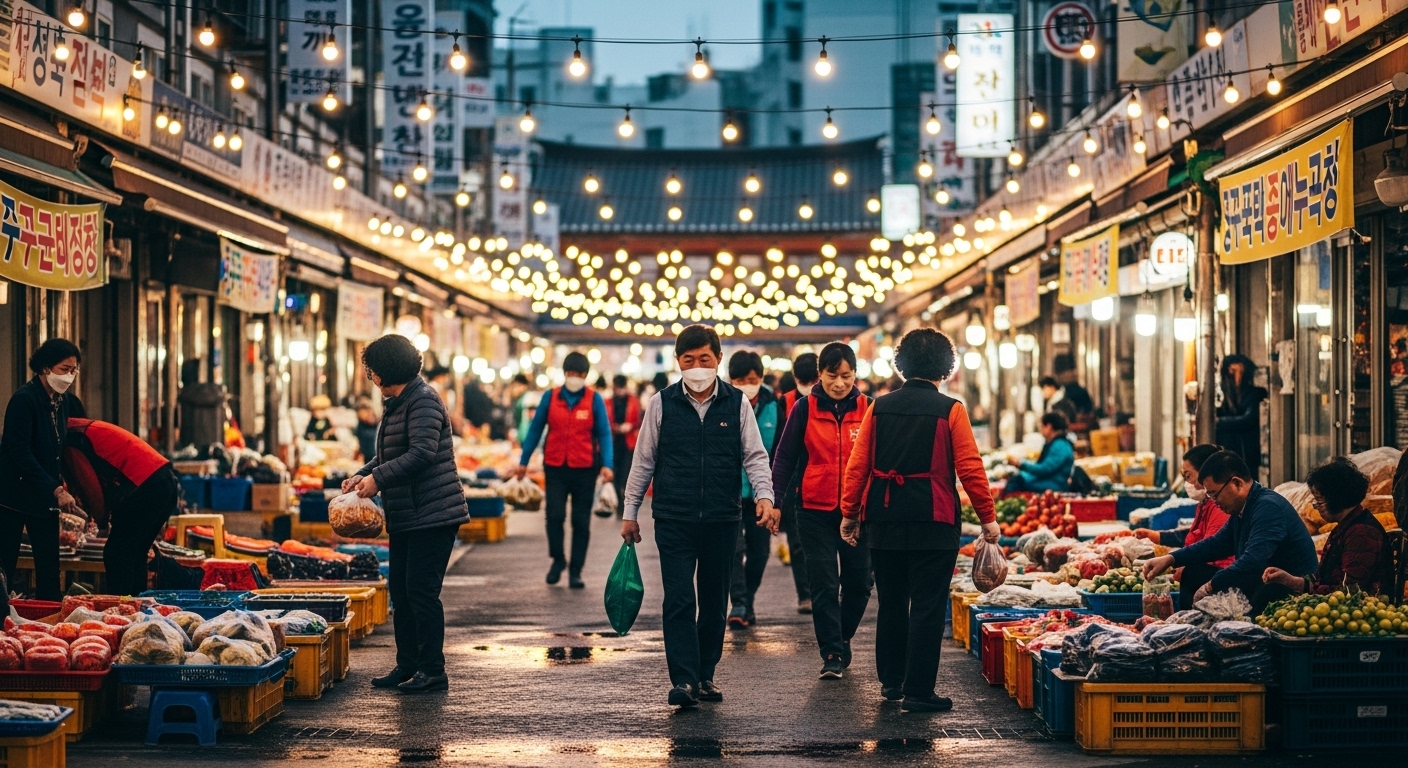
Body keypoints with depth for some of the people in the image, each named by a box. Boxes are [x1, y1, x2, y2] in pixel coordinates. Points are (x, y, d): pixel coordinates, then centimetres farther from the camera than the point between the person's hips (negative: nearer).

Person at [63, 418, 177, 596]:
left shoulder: (70, 443, -5)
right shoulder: (82, 428, 25)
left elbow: (90, 486, -5)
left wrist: (102, 521, 11)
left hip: (146, 486, -10)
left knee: (116, 555, -3)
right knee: (134, 554, 18)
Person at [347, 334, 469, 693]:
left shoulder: (423, 401, -14)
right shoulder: (394, 404, 17)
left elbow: (421, 452, -25)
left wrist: (378, 478, -21)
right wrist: (362, 475, 7)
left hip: (432, 515, -10)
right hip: (405, 516, 10)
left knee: (422, 591, -9)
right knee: (400, 590, 11)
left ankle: (432, 671, -3)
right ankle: (407, 665, 18)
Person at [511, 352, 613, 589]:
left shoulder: (594, 400, 0)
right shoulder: (550, 397, 2)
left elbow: (604, 434, -1)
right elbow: (535, 429, 8)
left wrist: (606, 464, -14)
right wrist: (523, 461, 7)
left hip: (584, 469, 0)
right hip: (555, 467, 0)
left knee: (581, 522, 4)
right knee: (554, 516, -7)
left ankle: (575, 571, 13)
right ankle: (557, 560, 16)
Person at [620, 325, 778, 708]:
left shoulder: (737, 403, 2)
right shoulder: (662, 403, 1)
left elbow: (754, 455, 4)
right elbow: (643, 460, 8)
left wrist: (764, 496, -12)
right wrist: (630, 512, 8)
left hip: (722, 519, 2)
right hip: (674, 519, -1)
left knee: (714, 601, 9)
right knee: (679, 600, -9)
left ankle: (705, 676, 20)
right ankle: (683, 680, -11)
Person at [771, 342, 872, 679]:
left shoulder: (868, 409, 2)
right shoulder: (806, 408, 0)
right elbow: (785, 457, 3)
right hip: (816, 509, -1)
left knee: (858, 582, 6)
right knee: (823, 584, -4)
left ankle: (843, 637, 28)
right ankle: (832, 653, 1)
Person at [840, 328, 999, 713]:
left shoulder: (880, 407, 3)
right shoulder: (950, 410, -7)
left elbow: (857, 464, 3)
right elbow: (970, 468, -8)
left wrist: (849, 514, 12)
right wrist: (988, 518, 1)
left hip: (884, 520, 4)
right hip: (932, 522, -4)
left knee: (891, 602, 17)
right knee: (927, 606, -1)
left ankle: (891, 680, 27)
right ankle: (918, 691, -3)